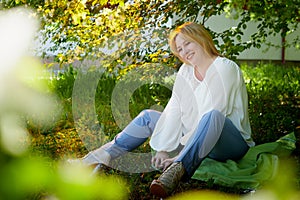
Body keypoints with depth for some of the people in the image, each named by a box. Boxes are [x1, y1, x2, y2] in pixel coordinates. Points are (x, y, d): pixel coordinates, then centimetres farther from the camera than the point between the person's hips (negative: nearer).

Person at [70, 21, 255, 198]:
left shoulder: (226, 68, -14)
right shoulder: (186, 71, 8)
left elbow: (211, 116, -23)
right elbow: (174, 111, 1)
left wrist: (181, 157, -27)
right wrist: (164, 149, -11)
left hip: (233, 142, -7)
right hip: (197, 138, 7)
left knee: (213, 116, -39)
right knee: (149, 116, 8)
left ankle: (177, 170, -57)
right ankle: (103, 156, -7)